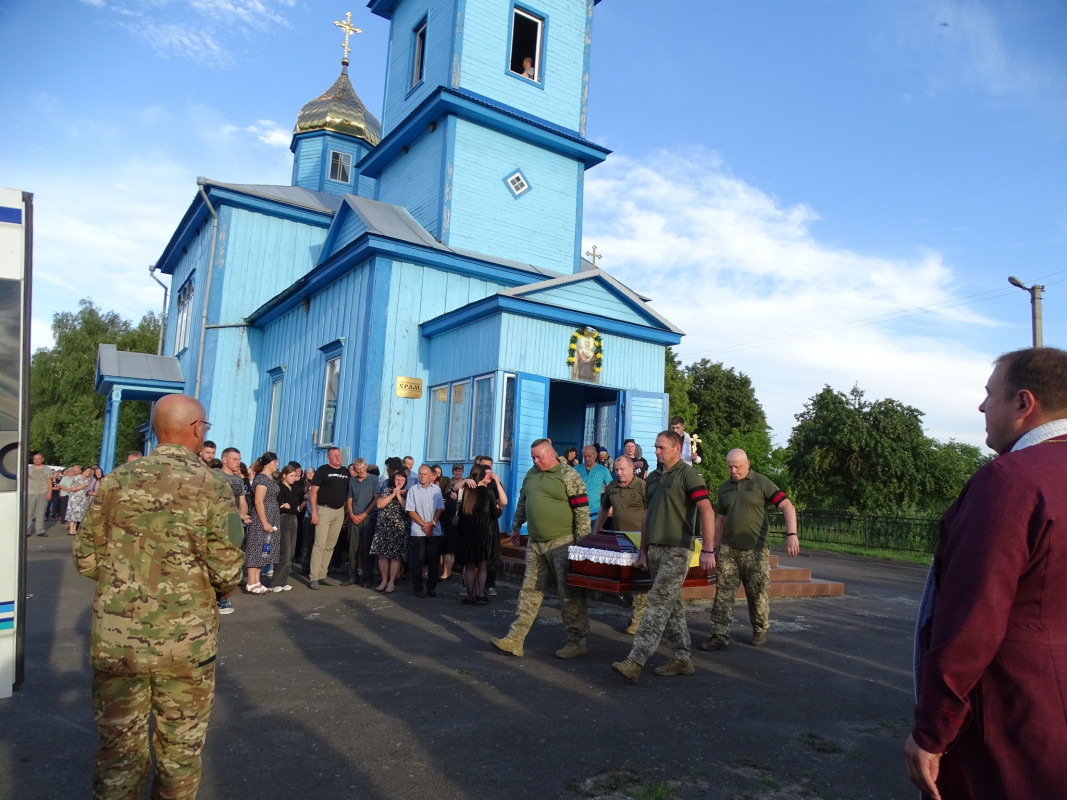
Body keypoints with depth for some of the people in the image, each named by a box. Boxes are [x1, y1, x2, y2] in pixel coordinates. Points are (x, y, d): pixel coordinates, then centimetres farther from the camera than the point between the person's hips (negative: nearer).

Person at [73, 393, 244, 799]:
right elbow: (227, 572, -14)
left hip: (115, 639, 3)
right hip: (186, 642, -3)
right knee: (180, 750, 16)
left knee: (118, 749, 16)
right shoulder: (211, 486, -11)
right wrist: (220, 587, 8)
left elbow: (86, 558, 4)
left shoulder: (116, 480, -1)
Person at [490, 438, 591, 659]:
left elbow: (582, 510, -12)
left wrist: (582, 542, -14)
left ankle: (576, 642, 14)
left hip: (562, 542, -6)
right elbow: (522, 501, 24)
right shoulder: (531, 474, 11)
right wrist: (516, 527, 26)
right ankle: (515, 640, 10)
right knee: (530, 591, 8)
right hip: (535, 543, 6)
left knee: (570, 593, 2)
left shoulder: (568, 475, -9)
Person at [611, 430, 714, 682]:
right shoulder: (653, 478, 16)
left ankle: (635, 661, -13)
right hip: (655, 550, 8)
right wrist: (644, 550, 17)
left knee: (658, 603, -10)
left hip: (677, 550, -8)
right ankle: (682, 658, 22)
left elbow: (707, 511, -15)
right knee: (672, 606, 12)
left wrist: (707, 550, -21)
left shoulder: (688, 475, -8)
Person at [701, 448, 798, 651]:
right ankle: (720, 636, 4)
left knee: (757, 594, 6)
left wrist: (791, 534, -26)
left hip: (755, 550, -4)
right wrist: (717, 548, 15)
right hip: (728, 550, 4)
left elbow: (787, 507, -12)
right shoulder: (725, 488, 10)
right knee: (723, 593, 0)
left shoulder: (762, 483, -5)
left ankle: (760, 632, 27)